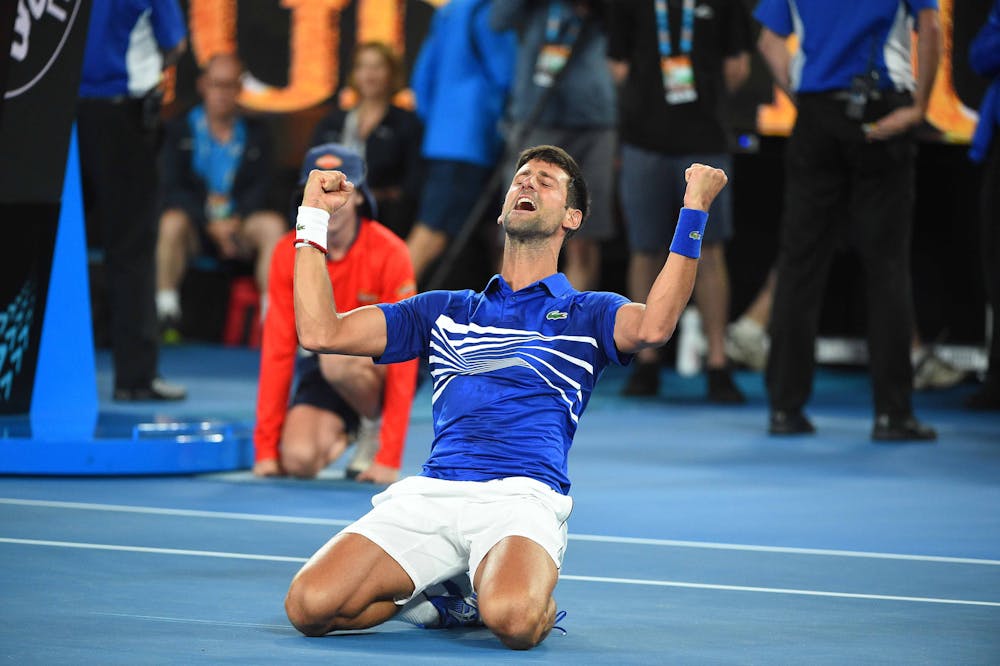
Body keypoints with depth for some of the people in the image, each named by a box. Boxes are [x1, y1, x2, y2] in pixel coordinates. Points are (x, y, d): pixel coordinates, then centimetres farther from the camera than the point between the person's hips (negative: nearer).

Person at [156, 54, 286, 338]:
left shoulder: (256, 134, 12)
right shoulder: (180, 130, 6)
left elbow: (260, 189, 3)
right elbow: (172, 189, -4)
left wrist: (236, 220, -17)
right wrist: (211, 223, -18)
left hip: (241, 223, 1)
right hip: (195, 223, -1)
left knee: (273, 225, -29)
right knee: (172, 222, -34)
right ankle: (165, 315, -33)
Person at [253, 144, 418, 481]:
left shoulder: (389, 253, -21)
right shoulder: (288, 253, -11)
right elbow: (277, 349, -9)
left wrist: (390, 458, -27)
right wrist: (266, 448, -13)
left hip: (379, 369, -3)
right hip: (321, 370, 3)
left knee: (338, 358, -37)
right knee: (299, 460, -24)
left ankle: (373, 426, -6)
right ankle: (341, 433, 11)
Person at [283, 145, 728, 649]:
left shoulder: (587, 313, 17)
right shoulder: (444, 311, 26)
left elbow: (651, 327, -8)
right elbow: (321, 332, 19)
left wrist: (693, 212, -10)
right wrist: (313, 216, 20)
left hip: (522, 497, -3)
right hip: (429, 492, 3)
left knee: (512, 619, -37)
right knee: (310, 606, -21)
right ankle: (439, 600, 8)